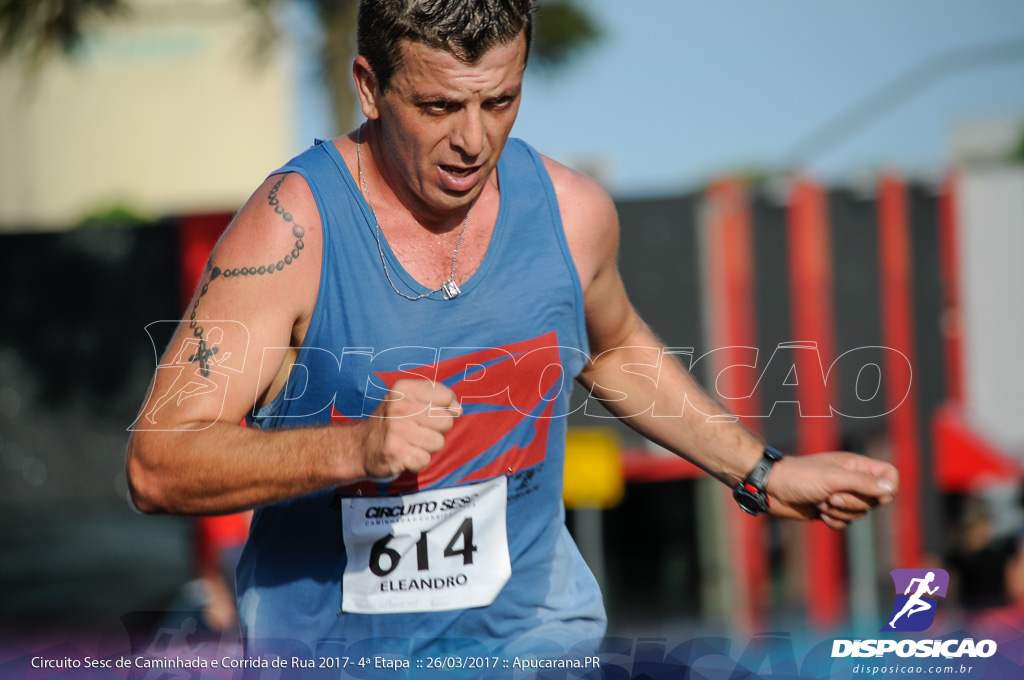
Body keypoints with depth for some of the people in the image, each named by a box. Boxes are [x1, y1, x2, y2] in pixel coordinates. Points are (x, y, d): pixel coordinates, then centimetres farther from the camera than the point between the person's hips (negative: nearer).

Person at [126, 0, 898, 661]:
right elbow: (157, 465, -24)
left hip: (528, 624, 3)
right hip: (329, 641, -3)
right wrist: (356, 449, -37)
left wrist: (763, 475, 17)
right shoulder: (293, 227, -20)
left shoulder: (571, 212, -5)